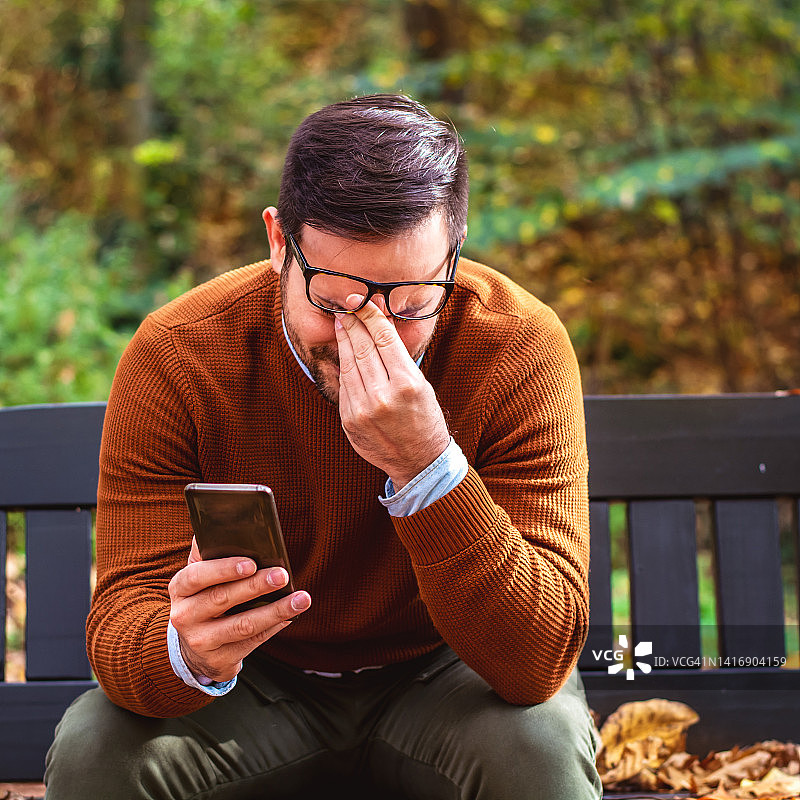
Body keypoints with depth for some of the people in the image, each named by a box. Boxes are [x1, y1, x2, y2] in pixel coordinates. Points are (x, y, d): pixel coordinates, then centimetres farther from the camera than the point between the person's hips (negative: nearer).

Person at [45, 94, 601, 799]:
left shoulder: (523, 350, -23)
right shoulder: (175, 357, -20)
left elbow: (540, 659, -29)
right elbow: (121, 627, -22)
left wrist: (426, 464, -43)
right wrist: (185, 652, -47)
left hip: (442, 677, 0)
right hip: (258, 683, 1)